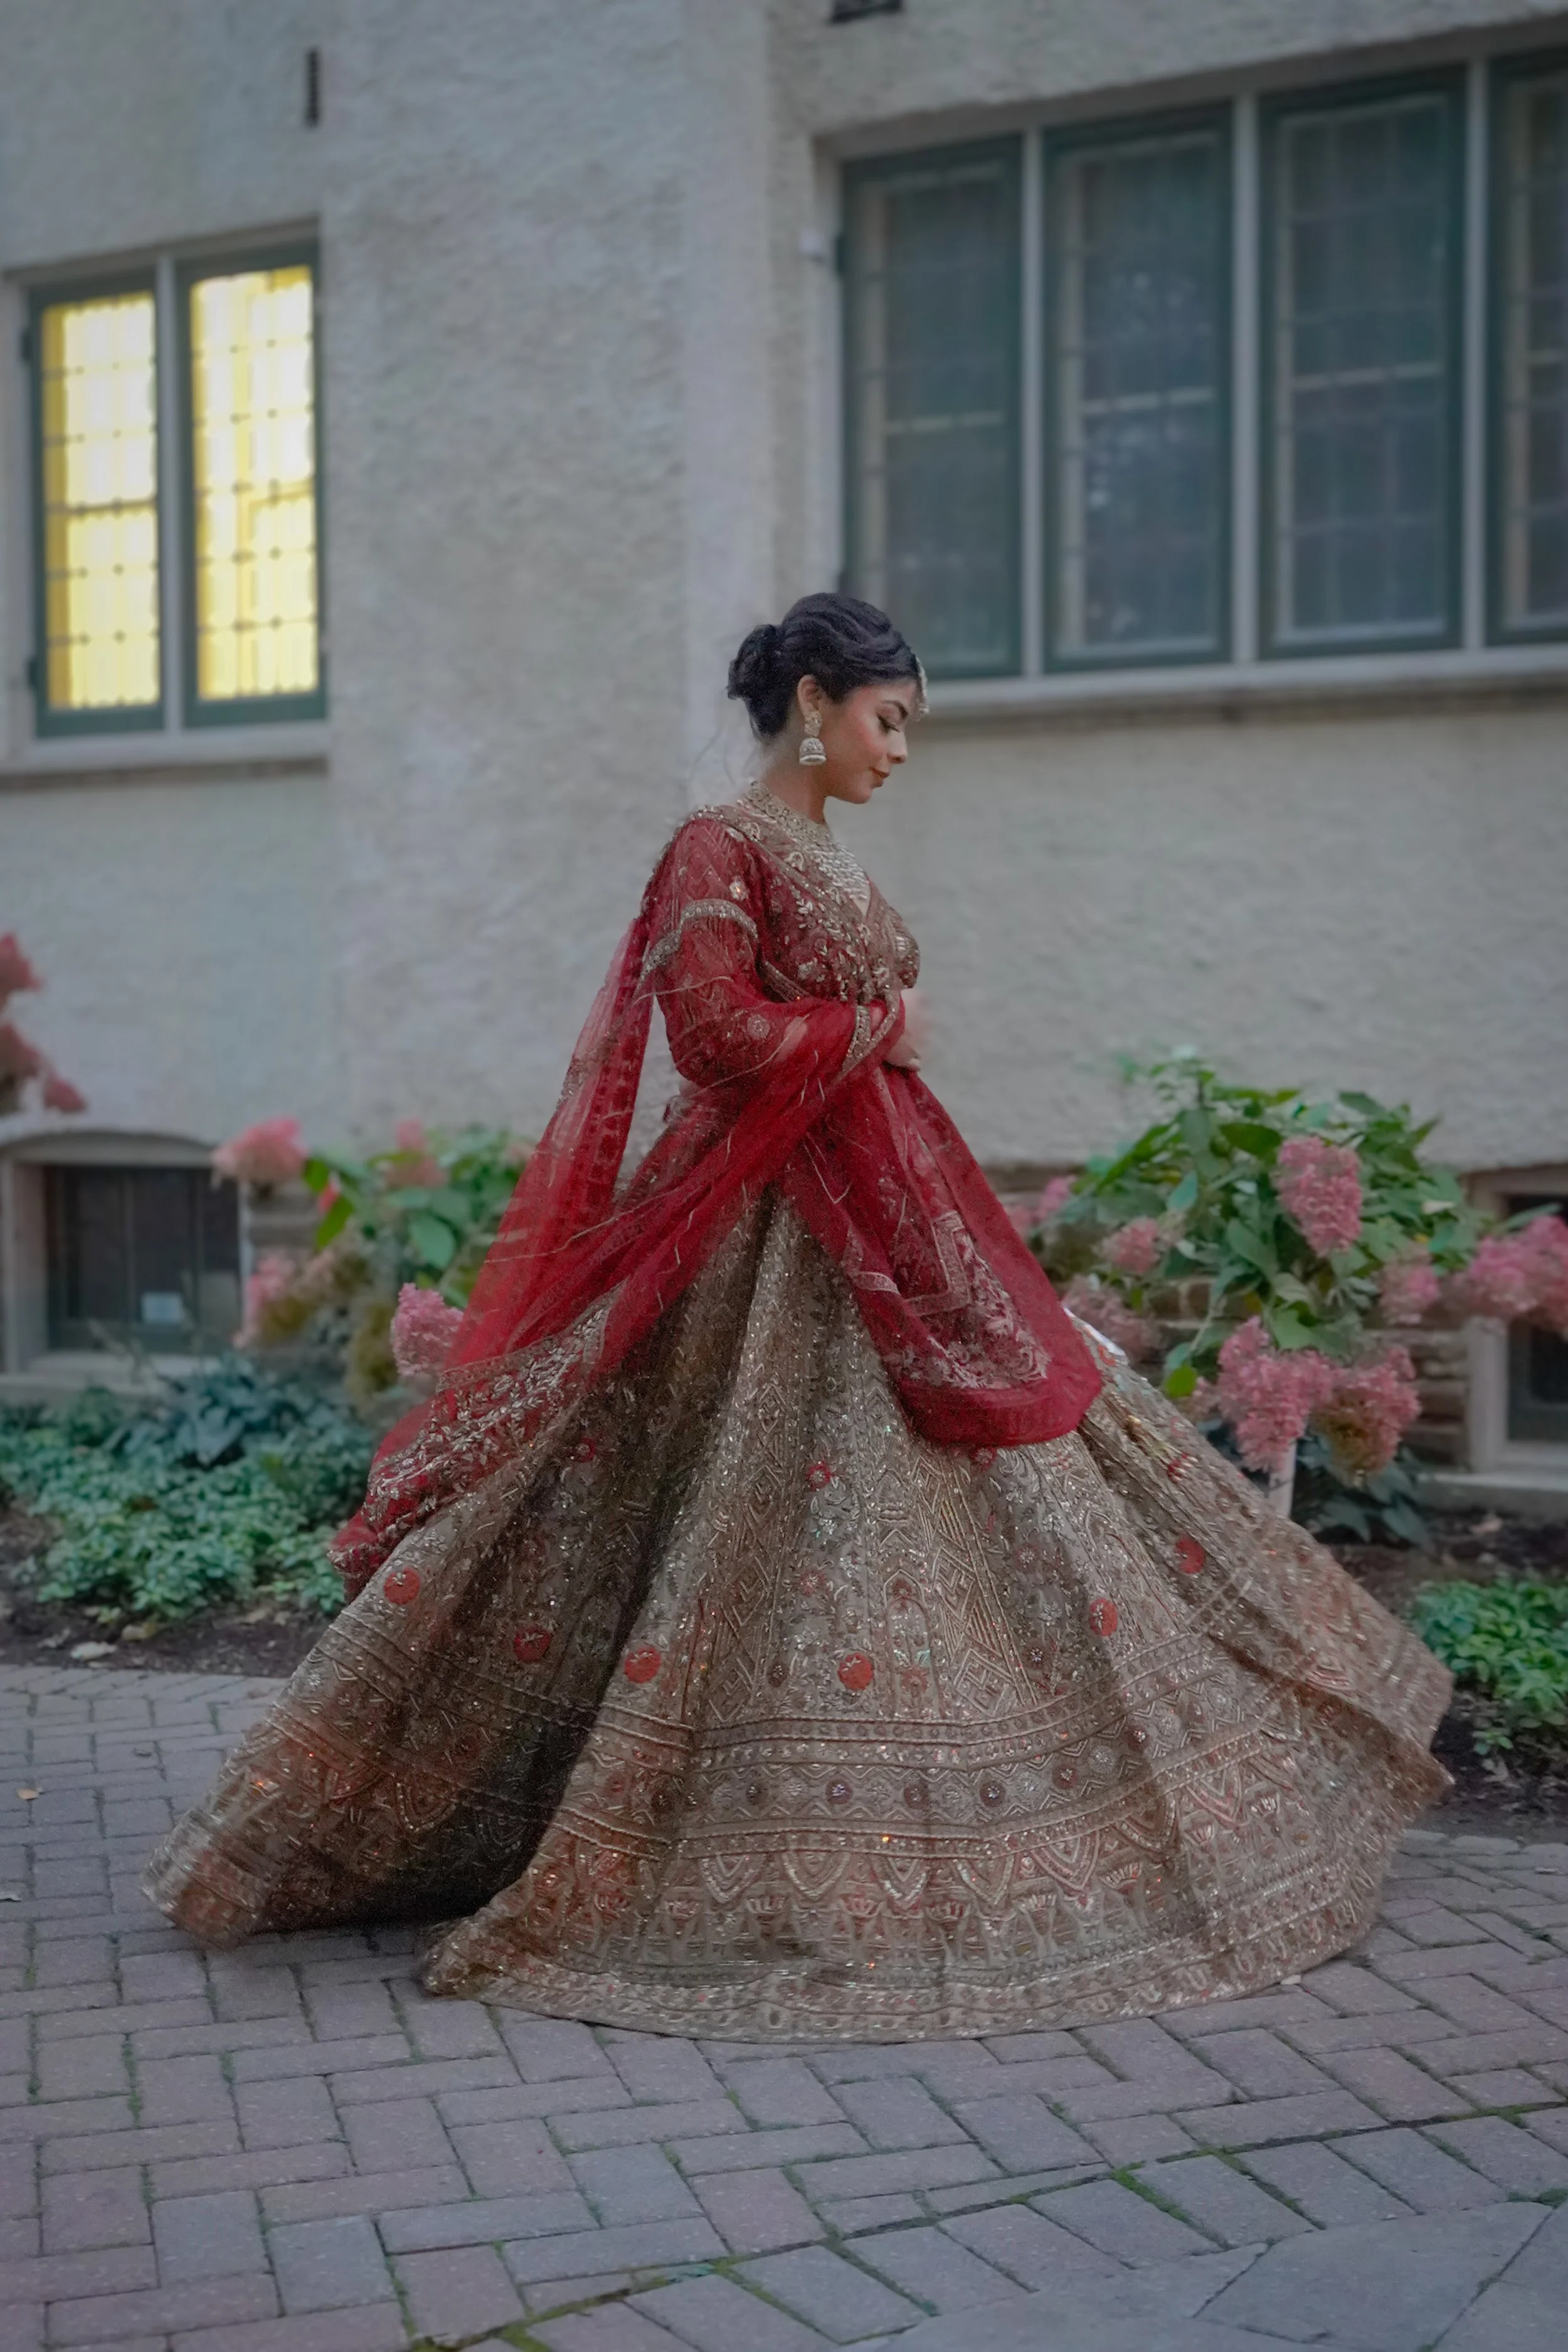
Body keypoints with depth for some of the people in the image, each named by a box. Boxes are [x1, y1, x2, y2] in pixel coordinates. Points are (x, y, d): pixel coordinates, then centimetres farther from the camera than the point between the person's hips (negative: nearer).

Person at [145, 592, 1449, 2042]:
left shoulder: (831, 867, 18)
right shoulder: (720, 849, -8)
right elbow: (720, 1026, -20)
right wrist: (878, 1029, -9)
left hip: (889, 1225, 10)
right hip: (765, 1235, -9)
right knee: (754, 1522, -7)